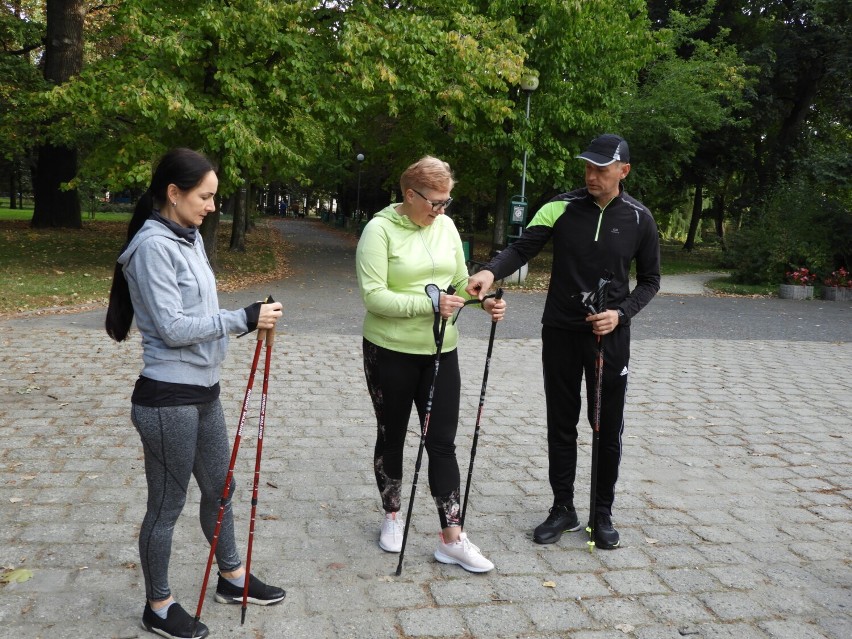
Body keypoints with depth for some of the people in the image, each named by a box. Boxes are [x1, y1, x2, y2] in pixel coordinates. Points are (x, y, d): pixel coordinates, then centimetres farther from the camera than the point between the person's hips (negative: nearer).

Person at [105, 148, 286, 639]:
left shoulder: (190, 237, 9)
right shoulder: (153, 245, -17)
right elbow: (172, 327, -22)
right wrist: (244, 319, -21)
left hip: (203, 392, 9)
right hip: (168, 400, -9)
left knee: (219, 487, 21)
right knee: (167, 504, 7)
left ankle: (232, 579, 39)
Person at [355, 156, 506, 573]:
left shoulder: (445, 226, 4)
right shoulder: (380, 230, -13)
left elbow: (460, 282, 11)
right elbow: (373, 295, -20)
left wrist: (484, 302, -10)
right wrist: (429, 304, -28)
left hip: (441, 351, 4)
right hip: (390, 352, -4)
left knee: (442, 442, 3)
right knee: (391, 437, 13)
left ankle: (451, 538, 10)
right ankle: (392, 516, 34)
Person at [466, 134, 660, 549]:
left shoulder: (639, 218, -2)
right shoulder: (562, 207, -4)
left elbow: (650, 280, 6)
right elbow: (523, 248, -12)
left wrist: (621, 313, -11)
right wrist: (492, 271, -32)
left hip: (609, 335, 0)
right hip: (560, 332, 0)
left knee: (608, 429, 8)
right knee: (561, 427, 9)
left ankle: (602, 513, 25)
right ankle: (563, 510, 25)